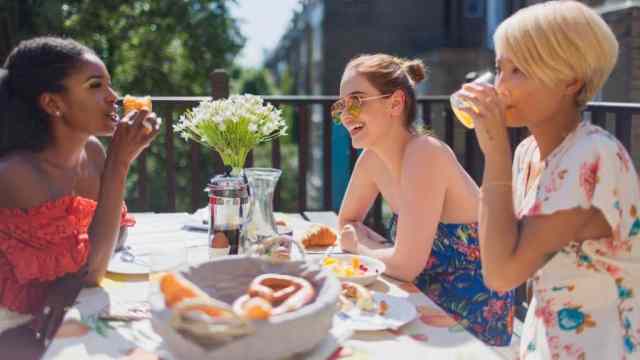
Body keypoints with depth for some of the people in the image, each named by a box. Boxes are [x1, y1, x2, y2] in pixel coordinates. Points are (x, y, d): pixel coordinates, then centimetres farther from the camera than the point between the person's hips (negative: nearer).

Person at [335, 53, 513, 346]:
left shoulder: (425, 154, -25)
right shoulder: (373, 157, -3)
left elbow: (406, 265, -27)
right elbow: (347, 222, 11)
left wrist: (359, 247, -8)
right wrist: (380, 249, -8)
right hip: (428, 305, 6)